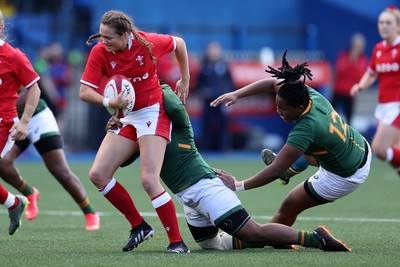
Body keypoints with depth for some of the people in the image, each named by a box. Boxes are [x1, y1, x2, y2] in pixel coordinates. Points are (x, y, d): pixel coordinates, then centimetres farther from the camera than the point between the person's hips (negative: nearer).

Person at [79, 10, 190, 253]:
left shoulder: (147, 43, -16)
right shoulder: (99, 53, -11)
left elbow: (179, 44, 4)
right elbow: (85, 92, -14)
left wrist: (185, 80, 9)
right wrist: (110, 103, -31)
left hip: (152, 112, -5)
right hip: (125, 117, 5)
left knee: (150, 180, -19)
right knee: (98, 175, -4)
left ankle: (177, 242, -12)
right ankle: (139, 226, 10)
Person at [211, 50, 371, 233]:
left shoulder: (305, 129, -36)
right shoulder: (311, 94, -16)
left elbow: (276, 171, -33)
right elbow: (273, 82, -2)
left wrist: (238, 185, -28)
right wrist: (237, 94, -11)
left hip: (345, 178, -8)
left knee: (289, 207, 6)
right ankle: (290, 168, 62)